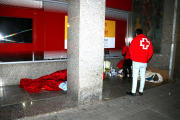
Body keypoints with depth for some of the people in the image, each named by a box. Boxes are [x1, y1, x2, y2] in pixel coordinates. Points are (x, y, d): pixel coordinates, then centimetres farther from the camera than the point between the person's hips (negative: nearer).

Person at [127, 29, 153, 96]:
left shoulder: (136, 39, -2)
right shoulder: (148, 40, 13)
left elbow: (131, 49, -7)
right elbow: (151, 52, 12)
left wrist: (132, 57, 6)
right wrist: (146, 59, 18)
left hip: (136, 61, -5)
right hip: (144, 62, 5)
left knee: (135, 76, -1)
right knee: (143, 76, 12)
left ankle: (133, 92, 5)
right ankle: (141, 91, 20)